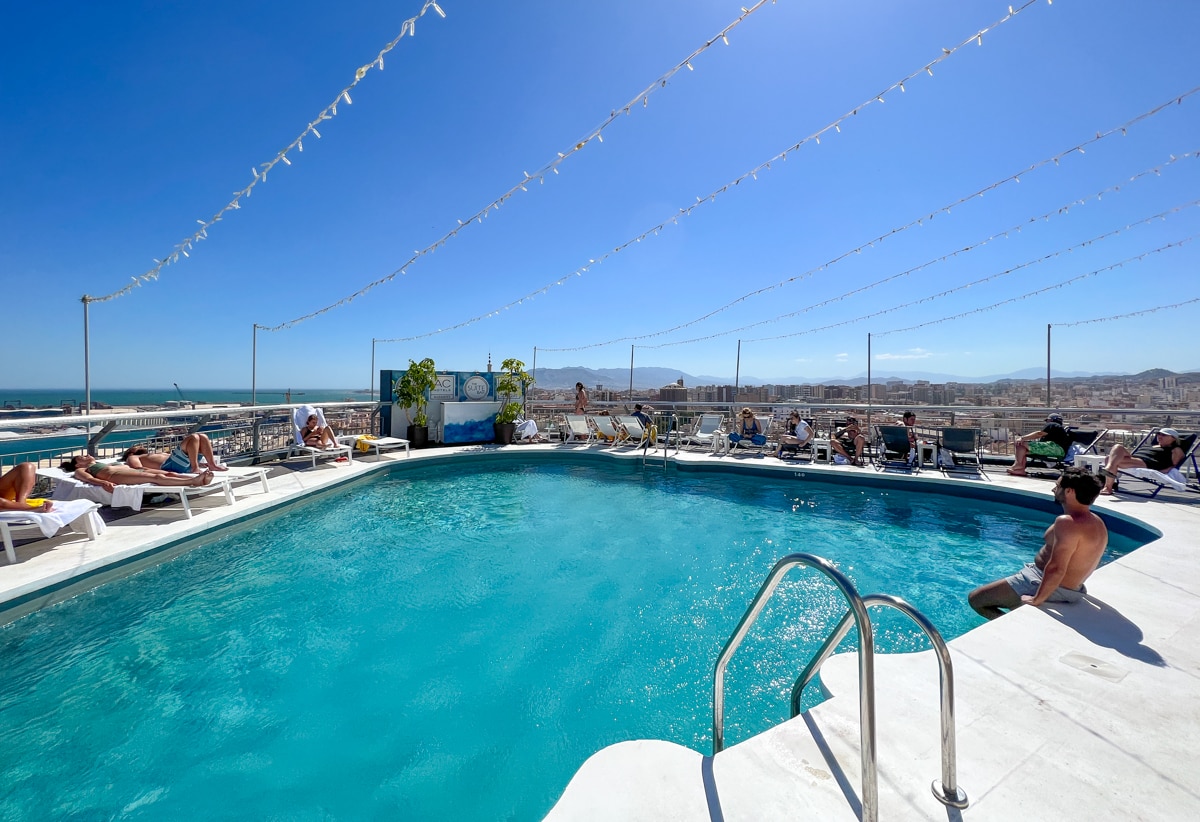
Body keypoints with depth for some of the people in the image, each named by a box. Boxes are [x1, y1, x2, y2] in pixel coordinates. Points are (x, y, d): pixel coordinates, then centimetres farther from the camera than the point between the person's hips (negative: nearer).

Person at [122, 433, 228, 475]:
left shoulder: (154, 456, 42)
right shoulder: (132, 458, 20)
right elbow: (139, 469, -3)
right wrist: (165, 472, -24)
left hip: (184, 464, 8)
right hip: (168, 466, -8)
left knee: (203, 437, 2)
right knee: (193, 437, -20)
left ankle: (212, 464, -8)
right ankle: (195, 468, -27)